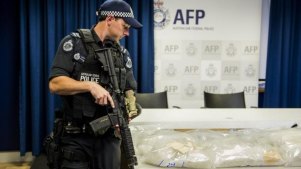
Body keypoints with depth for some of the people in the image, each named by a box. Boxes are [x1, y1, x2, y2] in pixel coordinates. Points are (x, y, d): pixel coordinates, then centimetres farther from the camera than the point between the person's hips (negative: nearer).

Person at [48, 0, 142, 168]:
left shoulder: (123, 54, 10)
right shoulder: (75, 42, -4)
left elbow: (129, 91, 10)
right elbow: (55, 84, -11)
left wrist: (127, 113, -10)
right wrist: (90, 85, -22)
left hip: (109, 137, 4)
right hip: (76, 137, -4)